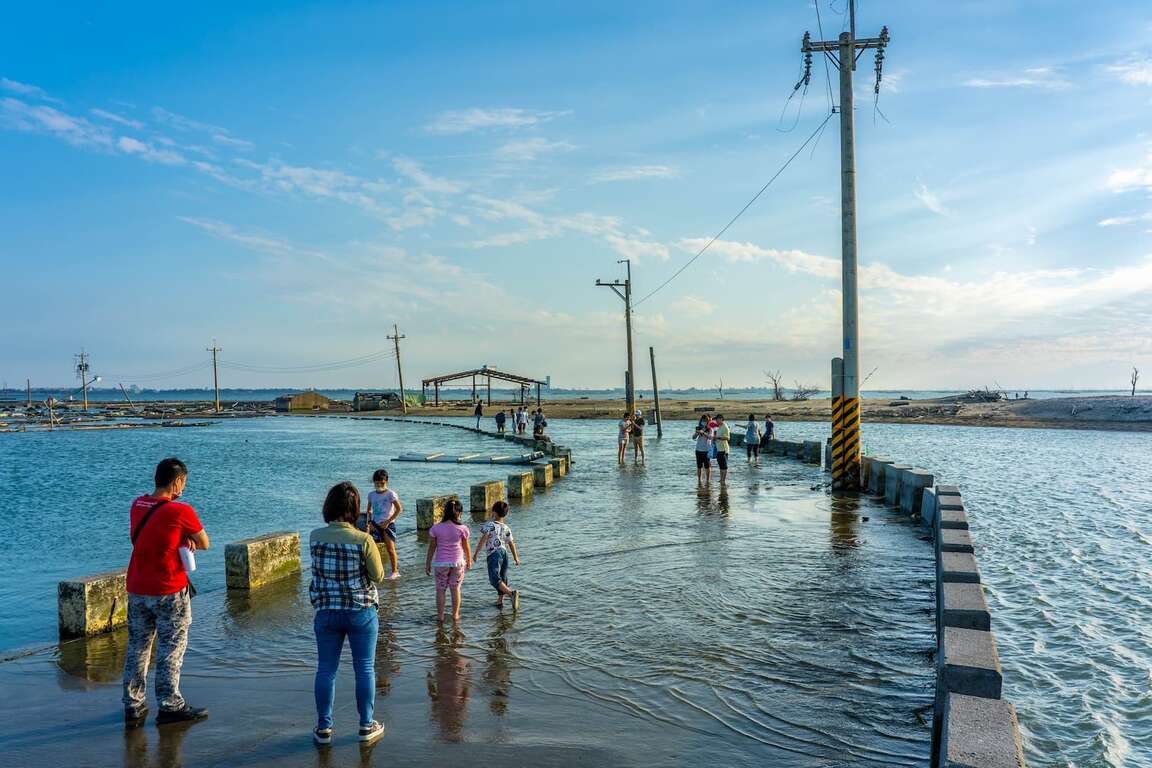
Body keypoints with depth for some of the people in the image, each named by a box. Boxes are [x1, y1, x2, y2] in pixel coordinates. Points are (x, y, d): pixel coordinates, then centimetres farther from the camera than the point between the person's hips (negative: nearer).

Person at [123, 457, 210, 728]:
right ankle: (169, 706, 9)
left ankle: (133, 706, 20)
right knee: (171, 649, 4)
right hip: (170, 592, -6)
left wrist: (184, 538, -5)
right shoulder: (180, 511, -17)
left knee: (137, 647, 14)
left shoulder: (137, 505, 4)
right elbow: (204, 544, -7)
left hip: (136, 589, 6)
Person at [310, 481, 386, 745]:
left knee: (326, 670, 14)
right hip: (361, 612, -3)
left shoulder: (315, 537, -6)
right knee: (365, 669, 11)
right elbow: (378, 576, -9)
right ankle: (366, 726, 20)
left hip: (325, 612, 3)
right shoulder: (363, 540, -17)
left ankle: (323, 728, 23)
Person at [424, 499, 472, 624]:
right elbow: (466, 547, 0)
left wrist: (427, 564, 10)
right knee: (455, 589, 14)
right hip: (457, 562, 0)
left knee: (440, 589, 13)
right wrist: (469, 561, 16)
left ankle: (440, 616, 18)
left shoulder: (436, 528, -8)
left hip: (440, 563, 0)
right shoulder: (462, 528, -10)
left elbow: (431, 548, -2)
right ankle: (455, 615, 20)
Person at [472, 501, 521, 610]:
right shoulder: (506, 528, 10)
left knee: (495, 579, -12)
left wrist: (476, 553, -9)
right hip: (504, 553, 6)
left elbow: (483, 540, -15)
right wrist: (516, 558, 24)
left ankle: (511, 593, -32)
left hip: (494, 555, -6)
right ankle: (500, 601, 24)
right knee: (503, 578, 18)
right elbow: (511, 544, 14)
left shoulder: (489, 525, -5)